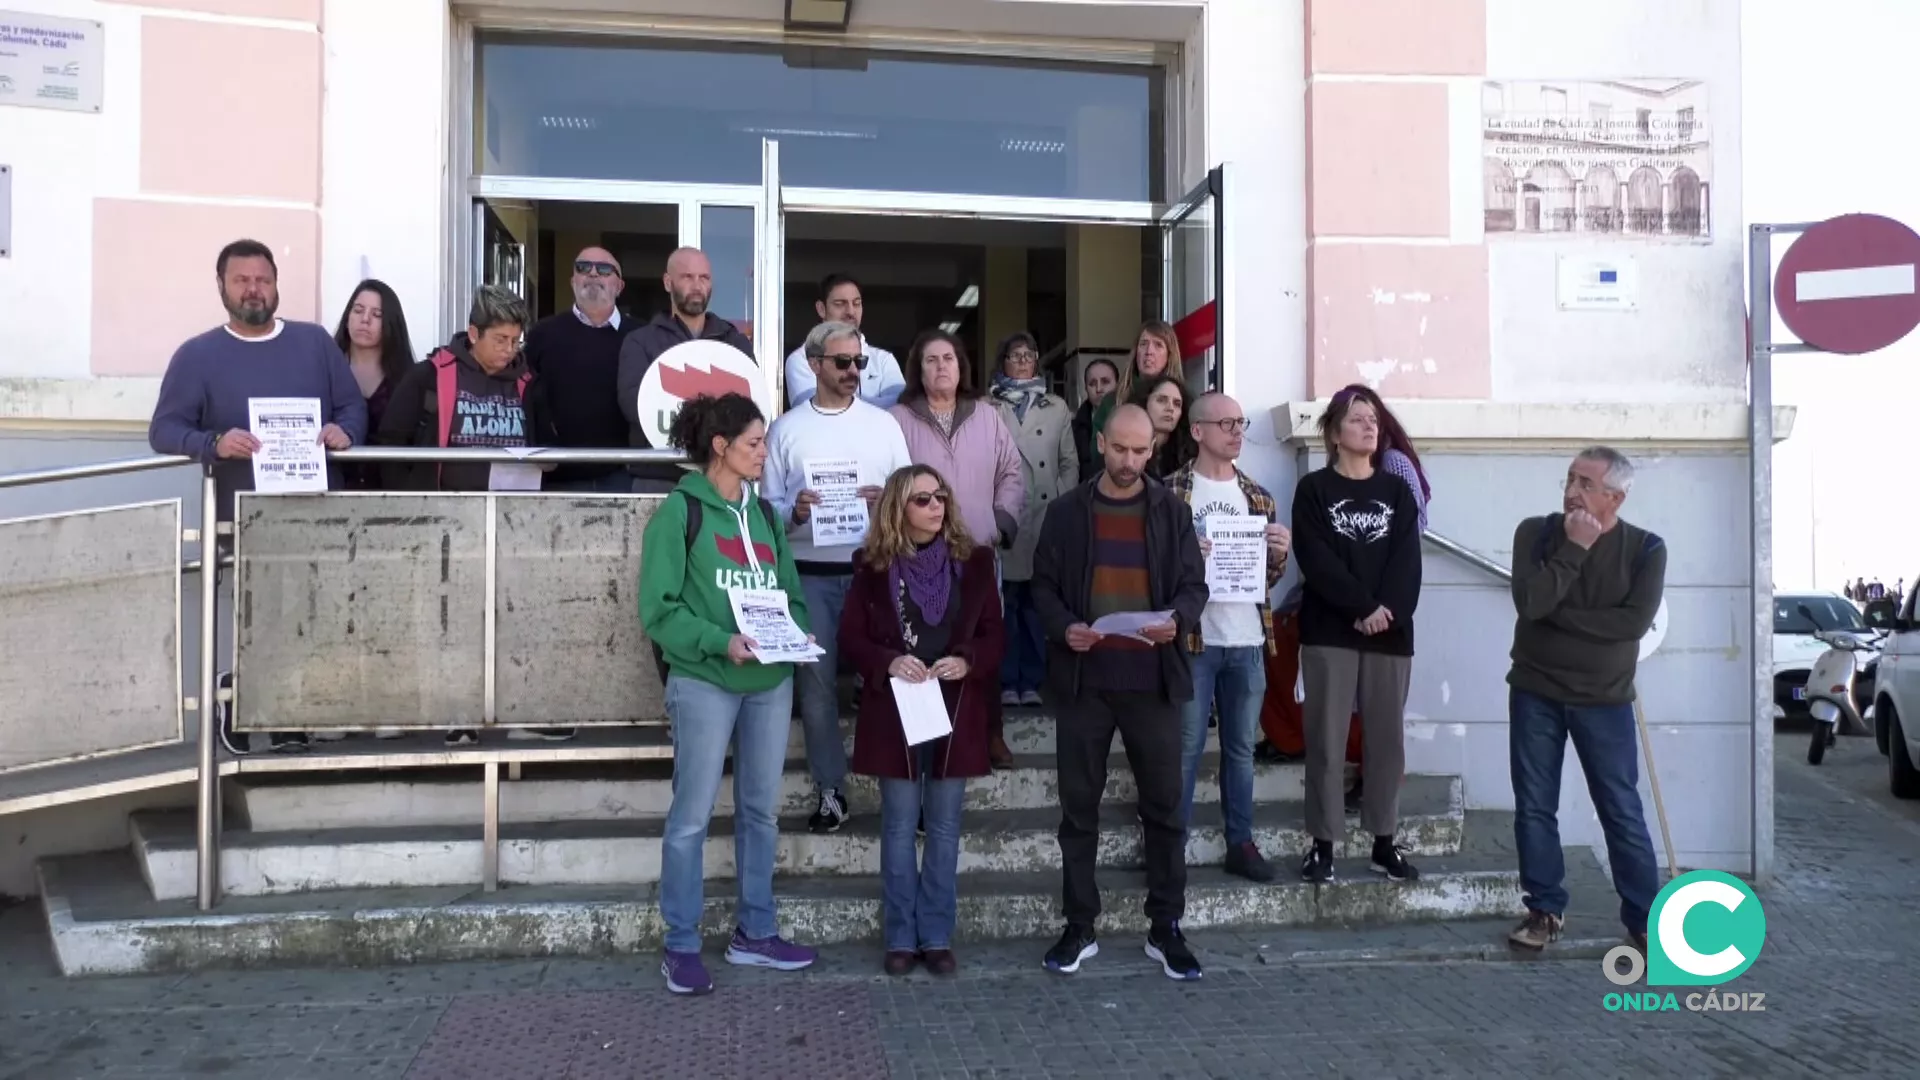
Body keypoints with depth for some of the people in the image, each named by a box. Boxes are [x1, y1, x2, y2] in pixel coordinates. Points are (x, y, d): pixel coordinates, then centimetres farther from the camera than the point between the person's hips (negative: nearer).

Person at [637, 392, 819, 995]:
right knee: (692, 816, 0)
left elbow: (790, 592, 17)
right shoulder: (681, 511, -6)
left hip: (771, 682, 6)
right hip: (705, 682, -6)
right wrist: (719, 642, -22)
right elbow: (659, 609, -11)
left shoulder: (765, 514, 13)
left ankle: (754, 934, 26)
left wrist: (798, 632, -3)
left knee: (760, 811, 13)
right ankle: (681, 947, 11)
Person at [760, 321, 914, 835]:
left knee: (886, 674, 0)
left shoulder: (883, 423, 7)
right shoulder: (786, 429, 5)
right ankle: (830, 792, 14)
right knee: (816, 683, 3)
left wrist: (887, 501, -13)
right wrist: (794, 511, -17)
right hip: (811, 575, 0)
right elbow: (769, 507, 3)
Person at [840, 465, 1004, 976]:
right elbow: (850, 636, 0)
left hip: (956, 711, 1)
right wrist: (887, 662, -17)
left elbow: (995, 632, 4)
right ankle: (901, 937, 15)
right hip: (895, 711, -1)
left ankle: (937, 936, 17)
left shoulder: (972, 560, 3)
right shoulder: (873, 565, 0)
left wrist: (967, 662, -14)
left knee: (944, 827, 7)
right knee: (899, 825, 6)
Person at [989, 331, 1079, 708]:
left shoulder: (1057, 407, 14)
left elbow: (1070, 463, 13)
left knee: (1037, 602, 3)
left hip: (1045, 519, 2)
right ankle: (1007, 682, 5)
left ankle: (1032, 681, 10)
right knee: (1005, 603, -2)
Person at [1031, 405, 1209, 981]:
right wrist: (1063, 628, -13)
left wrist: (1177, 619, -17)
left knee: (1164, 807, 5)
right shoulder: (1067, 511, 6)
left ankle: (1165, 929, 17)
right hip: (1083, 679, 0)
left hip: (1153, 679, 0)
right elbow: (1044, 584, 6)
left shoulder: (1171, 510, 6)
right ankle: (1079, 928, 18)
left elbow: (1195, 584, 5)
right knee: (1078, 808, 6)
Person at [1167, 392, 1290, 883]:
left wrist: (1279, 553, -4)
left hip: (1247, 639, 5)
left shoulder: (1257, 496, 12)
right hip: (1193, 638, -4)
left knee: (1241, 746, 12)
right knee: (1185, 747, 1)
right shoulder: (1171, 491, -3)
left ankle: (1241, 842, 22)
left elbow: (1270, 575, 16)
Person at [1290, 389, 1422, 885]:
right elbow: (1316, 559, -8)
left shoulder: (1396, 491, 12)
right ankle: (1323, 843, 5)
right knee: (1327, 740, -2)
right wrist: (1363, 607, -16)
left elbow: (1407, 560, 1)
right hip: (1330, 632, -3)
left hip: (1391, 633, 3)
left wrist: (1390, 611, -15)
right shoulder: (1314, 489, 3)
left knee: (1387, 739, 6)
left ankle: (1384, 843, 15)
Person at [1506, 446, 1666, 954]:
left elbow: (1633, 622, -18)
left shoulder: (1645, 548, -5)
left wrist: (1557, 612, -16)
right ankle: (1546, 910, 19)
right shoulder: (1536, 532, -4)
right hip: (1534, 693, 1)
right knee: (1534, 807, 6)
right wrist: (1575, 549, -20)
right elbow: (1529, 601, -19)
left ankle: (1646, 920, 15)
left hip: (1604, 700, -1)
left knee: (1622, 812, 4)